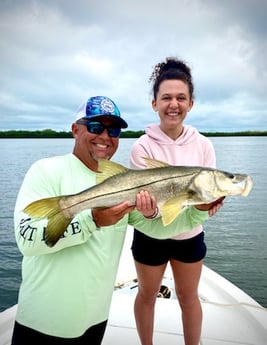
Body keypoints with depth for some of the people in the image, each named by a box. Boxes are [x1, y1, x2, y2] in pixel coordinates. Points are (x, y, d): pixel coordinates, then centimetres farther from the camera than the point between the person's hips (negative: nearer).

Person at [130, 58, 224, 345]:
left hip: (190, 235, 2)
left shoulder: (203, 145, -9)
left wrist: (211, 203, -27)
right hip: (151, 235, -1)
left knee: (189, 296, 21)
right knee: (147, 295, 20)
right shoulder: (142, 147, -18)